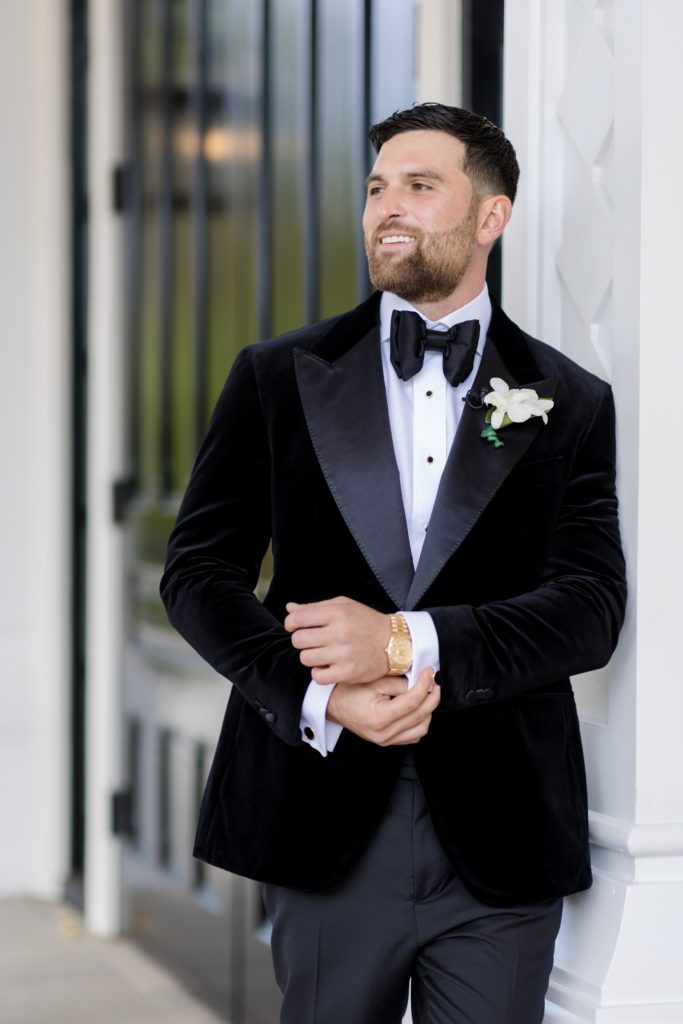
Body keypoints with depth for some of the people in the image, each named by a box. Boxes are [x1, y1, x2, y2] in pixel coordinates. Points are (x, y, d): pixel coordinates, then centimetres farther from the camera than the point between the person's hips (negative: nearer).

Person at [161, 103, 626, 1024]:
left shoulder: (571, 405, 5)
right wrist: (318, 695, -14)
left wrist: (410, 641, -20)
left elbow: (591, 609, -5)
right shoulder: (278, 379, 7)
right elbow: (199, 570, 2)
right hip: (328, 822, 0)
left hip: (500, 842, 0)